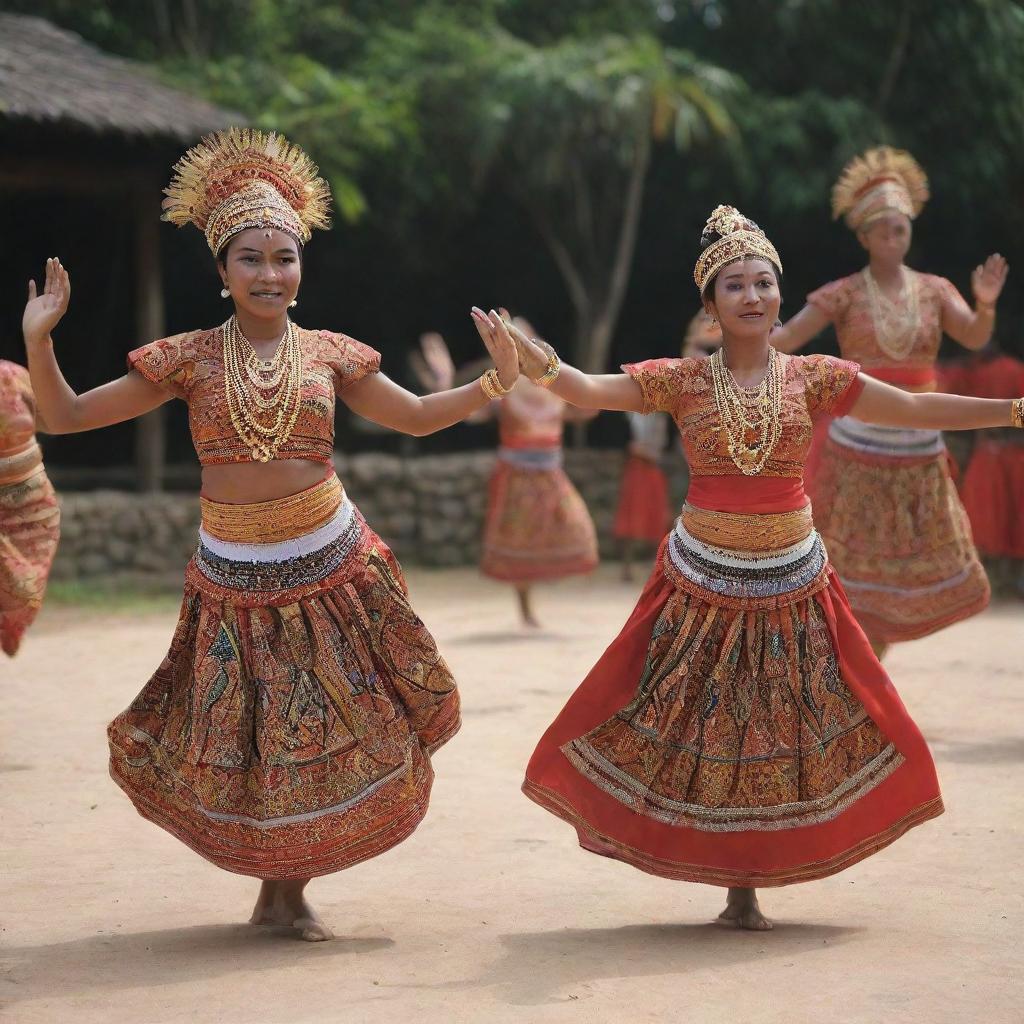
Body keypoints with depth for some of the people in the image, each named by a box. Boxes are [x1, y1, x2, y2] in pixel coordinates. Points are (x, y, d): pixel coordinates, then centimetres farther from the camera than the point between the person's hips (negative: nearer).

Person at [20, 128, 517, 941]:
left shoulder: (328, 354, 2)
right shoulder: (190, 360, -1)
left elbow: (416, 417, 12)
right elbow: (65, 416, 1)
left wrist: (494, 382, -1)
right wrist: (38, 337, -12)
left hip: (330, 565, 1)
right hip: (235, 579, -1)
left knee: (326, 733, 3)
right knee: (243, 741, 3)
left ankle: (289, 888, 22)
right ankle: (276, 887, 25)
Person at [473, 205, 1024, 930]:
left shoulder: (814, 377, -1)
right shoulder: (682, 381, -3)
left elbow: (918, 412, -1)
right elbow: (589, 391, -14)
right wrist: (527, 356, -33)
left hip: (791, 583, 1)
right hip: (703, 583, -1)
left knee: (776, 732, 5)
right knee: (697, 727, 2)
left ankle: (747, 885, 18)